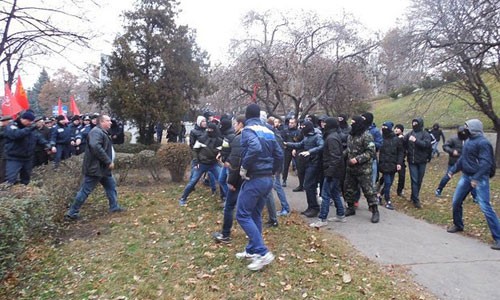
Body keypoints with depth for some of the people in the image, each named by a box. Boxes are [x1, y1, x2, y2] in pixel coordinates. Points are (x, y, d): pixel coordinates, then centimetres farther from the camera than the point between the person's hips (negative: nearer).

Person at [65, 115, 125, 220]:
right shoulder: (96, 131, -17)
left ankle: (114, 207, 26)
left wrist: (108, 162, 13)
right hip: (95, 168, -11)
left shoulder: (103, 132, 17)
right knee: (85, 190, -3)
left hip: (103, 168, 11)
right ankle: (72, 213, 7)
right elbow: (95, 147, -31)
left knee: (111, 186, 16)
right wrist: (108, 161, -27)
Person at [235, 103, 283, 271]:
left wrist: (244, 168, -19)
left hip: (254, 179, -8)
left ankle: (263, 253, -8)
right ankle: (252, 250, 25)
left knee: (243, 215, -3)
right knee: (255, 215, 17)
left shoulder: (248, 130, -10)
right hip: (268, 179, 8)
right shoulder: (268, 131, 13)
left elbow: (255, 148, -30)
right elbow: (279, 154, 12)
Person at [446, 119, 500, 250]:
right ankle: (458, 225, 36)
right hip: (466, 176, 9)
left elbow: (486, 163, -25)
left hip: (480, 179, -9)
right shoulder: (469, 141, 12)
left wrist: (476, 178, -32)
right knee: (456, 202, 14)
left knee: (485, 207, -10)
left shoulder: (482, 142, -16)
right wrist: (453, 170, 22)